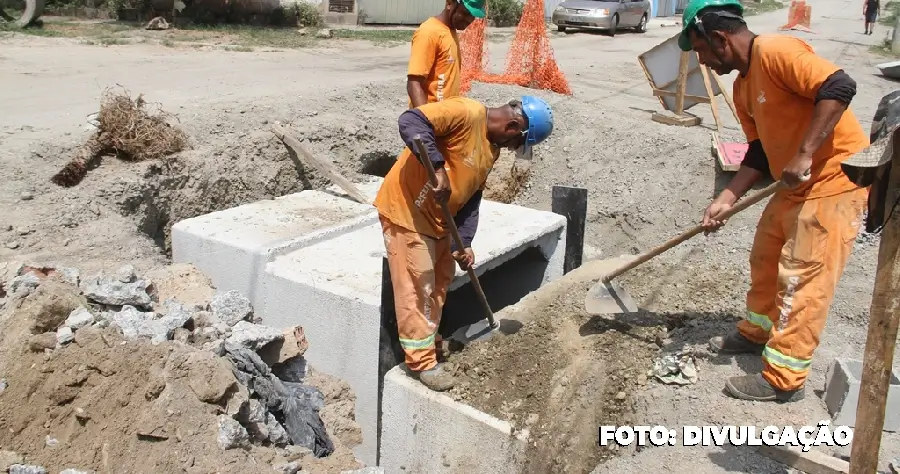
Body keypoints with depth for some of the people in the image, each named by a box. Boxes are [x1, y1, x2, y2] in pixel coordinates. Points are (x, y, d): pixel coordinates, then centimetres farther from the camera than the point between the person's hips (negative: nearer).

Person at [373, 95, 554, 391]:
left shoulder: (493, 149, 9)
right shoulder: (467, 113, -19)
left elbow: (471, 196, 9)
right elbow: (410, 121, -30)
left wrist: (463, 242, -2)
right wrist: (438, 167, -37)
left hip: (437, 218, 10)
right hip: (406, 210, -10)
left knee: (441, 279, 20)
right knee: (417, 287, -4)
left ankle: (428, 337, 37)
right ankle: (421, 360, 8)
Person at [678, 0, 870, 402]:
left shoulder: (775, 52, -19)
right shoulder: (742, 86, 10)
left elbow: (838, 88, -29)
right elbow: (759, 153, 11)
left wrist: (804, 155, -30)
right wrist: (726, 200, 2)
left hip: (835, 181, -10)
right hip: (797, 186, 10)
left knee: (803, 281, -5)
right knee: (765, 260, 20)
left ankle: (784, 379, 5)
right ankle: (757, 332, 41)